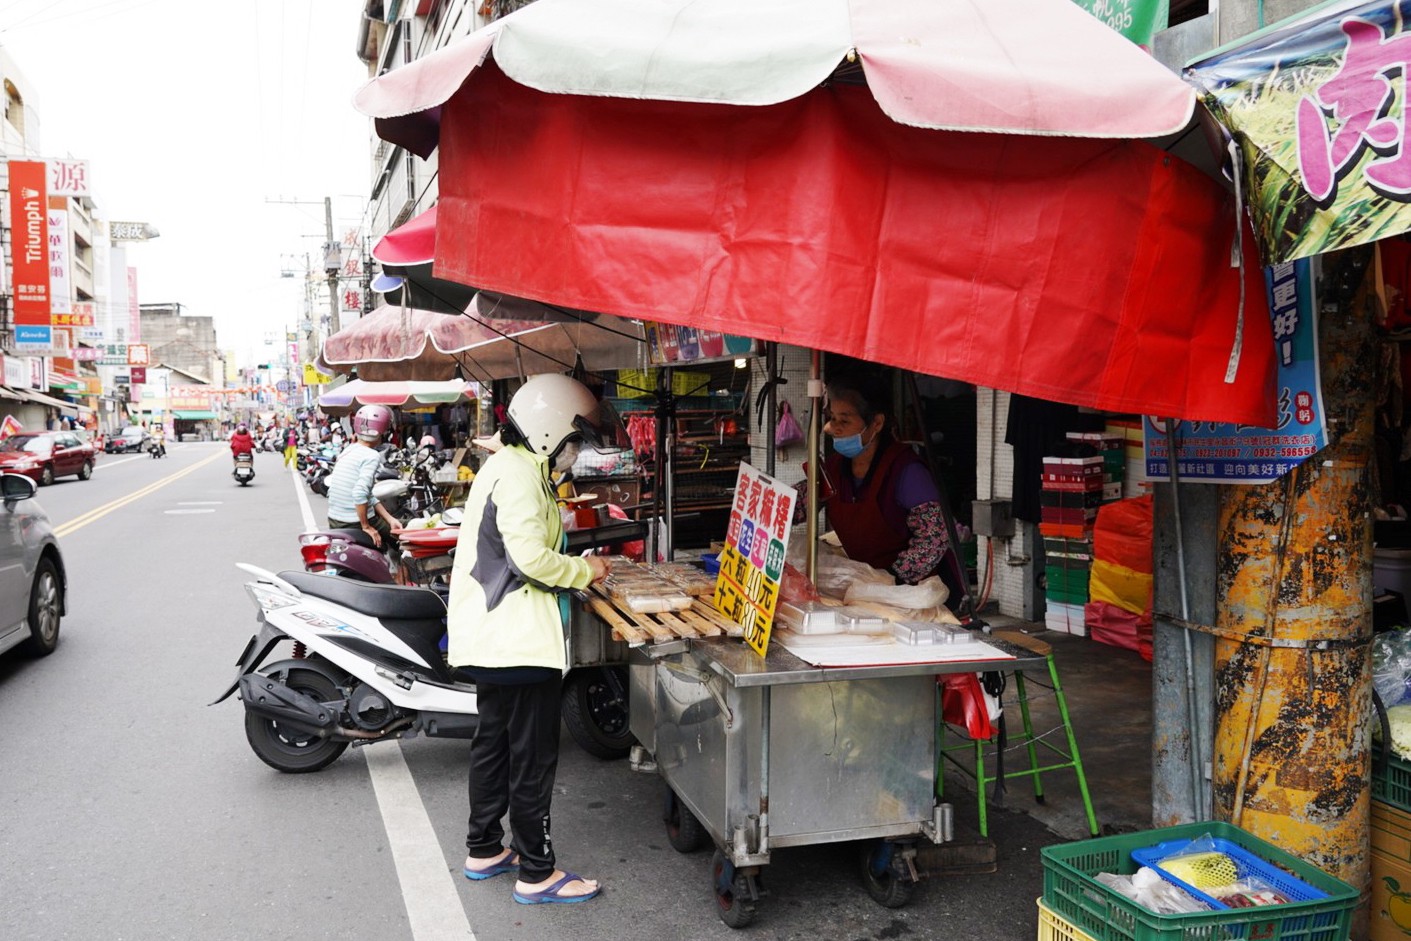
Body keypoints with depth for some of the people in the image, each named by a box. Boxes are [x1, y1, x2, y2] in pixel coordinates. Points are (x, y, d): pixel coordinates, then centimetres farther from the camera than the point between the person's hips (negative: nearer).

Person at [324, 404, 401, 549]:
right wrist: (366, 526, -17)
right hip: (356, 523, -8)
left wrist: (390, 519, 9)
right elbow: (360, 493, -27)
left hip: (334, 521, 8)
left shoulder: (346, 452, 11)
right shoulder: (372, 456, -15)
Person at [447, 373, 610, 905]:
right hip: (519, 641, -11)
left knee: (493, 742, 19)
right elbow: (531, 557, -25)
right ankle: (537, 873, 8)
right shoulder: (520, 474, -17)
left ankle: (484, 850, 31)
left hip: (491, 637, 11)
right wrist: (582, 571, -9)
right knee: (533, 757, -2)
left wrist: (573, 570, 14)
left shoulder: (504, 466, 17)